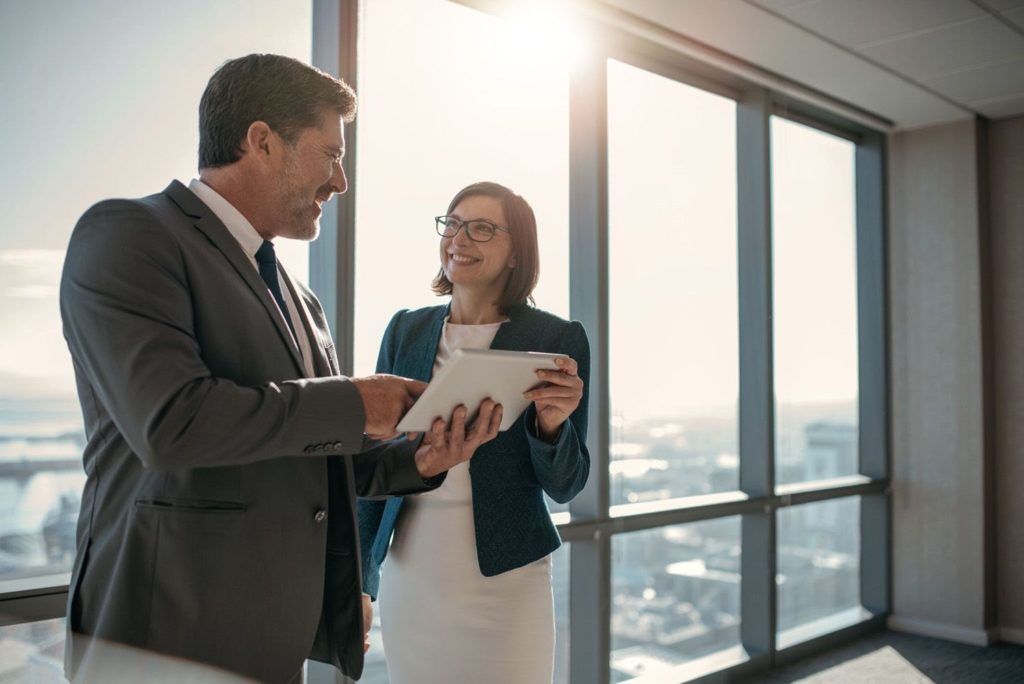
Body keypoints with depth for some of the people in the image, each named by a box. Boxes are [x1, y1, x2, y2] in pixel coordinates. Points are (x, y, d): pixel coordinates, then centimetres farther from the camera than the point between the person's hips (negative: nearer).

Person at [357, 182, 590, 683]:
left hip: (505, 581, -3)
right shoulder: (406, 330, 2)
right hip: (408, 577, 3)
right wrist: (359, 574, 13)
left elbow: (564, 486, -3)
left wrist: (552, 424, -23)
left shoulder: (558, 339, -7)